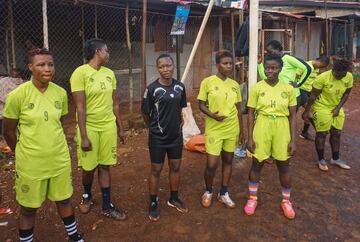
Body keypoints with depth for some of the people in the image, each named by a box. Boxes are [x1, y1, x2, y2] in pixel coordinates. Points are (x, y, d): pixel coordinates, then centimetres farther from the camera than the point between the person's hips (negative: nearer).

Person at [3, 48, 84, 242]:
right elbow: (8, 132, -4)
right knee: (28, 208, 14)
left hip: (60, 159, 3)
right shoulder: (17, 95, -15)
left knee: (64, 200, 19)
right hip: (30, 163, -3)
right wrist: (26, 153, 7)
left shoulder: (60, 93, -4)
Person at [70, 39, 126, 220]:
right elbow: (80, 107, -16)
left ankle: (107, 206, 22)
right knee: (89, 167, 11)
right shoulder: (80, 72, -13)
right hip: (89, 128, -4)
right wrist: (83, 136, -18)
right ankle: (87, 196, 40)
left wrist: (120, 127, 11)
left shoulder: (109, 74, 5)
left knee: (105, 166, 11)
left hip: (108, 127, 5)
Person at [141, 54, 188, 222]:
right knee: (156, 170, 8)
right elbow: (145, 113, -5)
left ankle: (174, 198, 36)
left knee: (175, 167, 15)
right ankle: (153, 204, 25)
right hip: (158, 137, -4)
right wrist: (154, 127, 5)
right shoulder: (152, 89, -15)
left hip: (176, 135, 4)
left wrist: (177, 125, 10)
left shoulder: (180, 87, -1)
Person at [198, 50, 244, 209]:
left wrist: (241, 130, 10)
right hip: (214, 129, -4)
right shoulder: (207, 82, -8)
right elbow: (201, 105, -4)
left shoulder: (235, 85, 4)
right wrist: (212, 115, -23)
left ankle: (223, 193, 30)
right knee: (212, 164, -4)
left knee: (228, 160, 13)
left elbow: (238, 109, 9)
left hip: (232, 129, 4)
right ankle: (208, 192, 25)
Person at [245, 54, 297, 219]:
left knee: (284, 166, 11)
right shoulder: (257, 88, -4)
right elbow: (251, 114, -2)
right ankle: (252, 198, 28)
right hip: (262, 129, -1)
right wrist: (250, 138, -6)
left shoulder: (288, 89, -1)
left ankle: (286, 201, 31)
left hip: (282, 130, 1)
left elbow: (292, 115, 2)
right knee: (257, 164, 9)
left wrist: (293, 139, -2)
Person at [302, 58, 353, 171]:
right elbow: (313, 96, -18)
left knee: (336, 133, 13)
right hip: (322, 108, -5)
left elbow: (346, 94, 2)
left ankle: (335, 158, 29)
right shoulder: (323, 77, -25)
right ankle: (321, 160, 18)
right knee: (322, 134, 2)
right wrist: (306, 111, -14)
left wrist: (338, 108, -7)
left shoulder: (349, 77, -11)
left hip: (337, 108, 5)